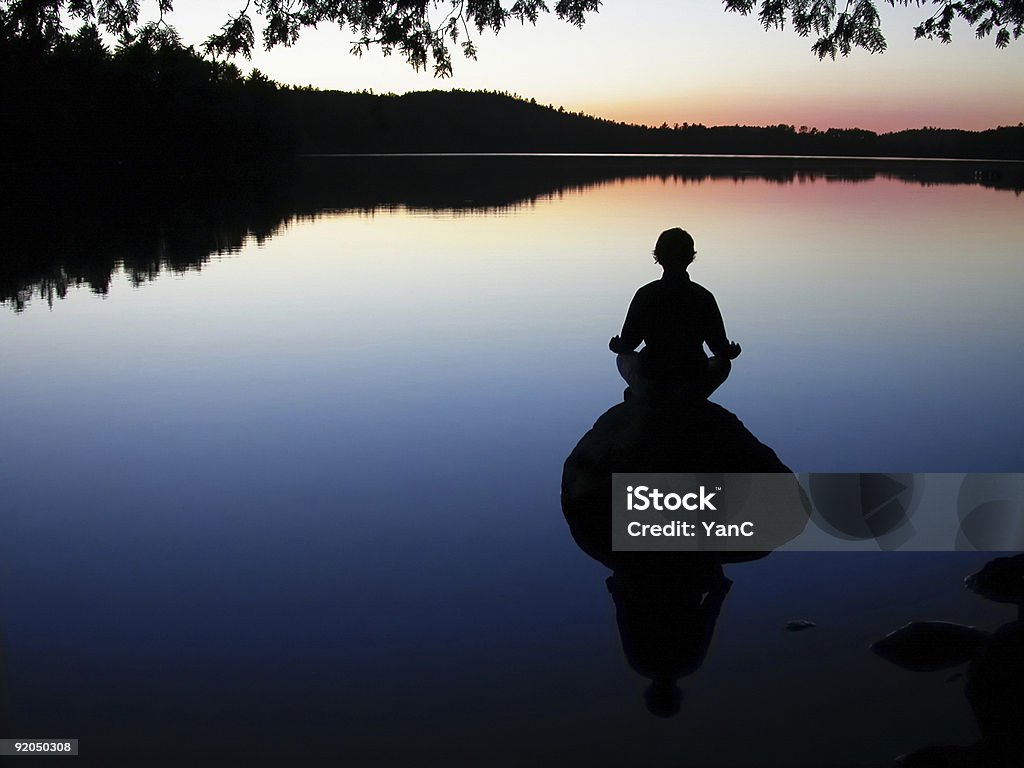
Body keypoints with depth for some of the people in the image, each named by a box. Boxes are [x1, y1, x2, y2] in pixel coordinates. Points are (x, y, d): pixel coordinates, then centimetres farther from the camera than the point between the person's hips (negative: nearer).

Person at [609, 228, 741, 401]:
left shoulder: (645, 294, -7)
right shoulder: (704, 296, -6)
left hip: (650, 386, 1)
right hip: (692, 388, 0)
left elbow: (628, 343, -1)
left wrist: (617, 346, 24)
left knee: (624, 358, 33)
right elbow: (720, 347, 0)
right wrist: (731, 352, 25)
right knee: (723, 363, 31)